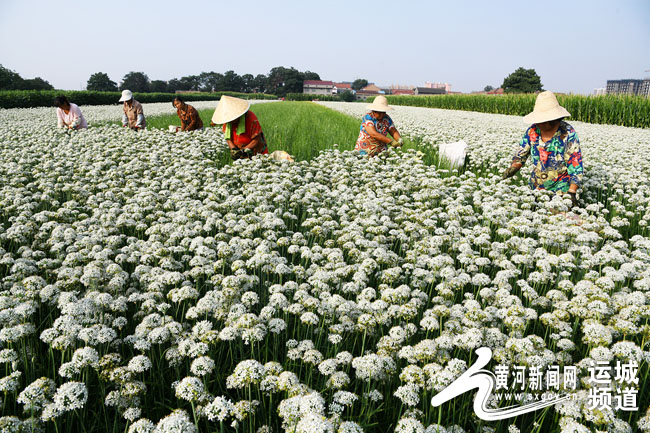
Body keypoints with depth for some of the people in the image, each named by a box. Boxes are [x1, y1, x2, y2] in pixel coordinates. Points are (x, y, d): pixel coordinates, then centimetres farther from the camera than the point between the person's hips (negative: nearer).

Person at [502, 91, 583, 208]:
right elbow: (520, 155, 7)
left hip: (560, 189, -3)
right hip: (535, 187, 3)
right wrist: (512, 169, -14)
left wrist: (572, 193, -20)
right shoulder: (532, 131, -4)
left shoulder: (568, 133, -14)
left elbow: (576, 165, -13)